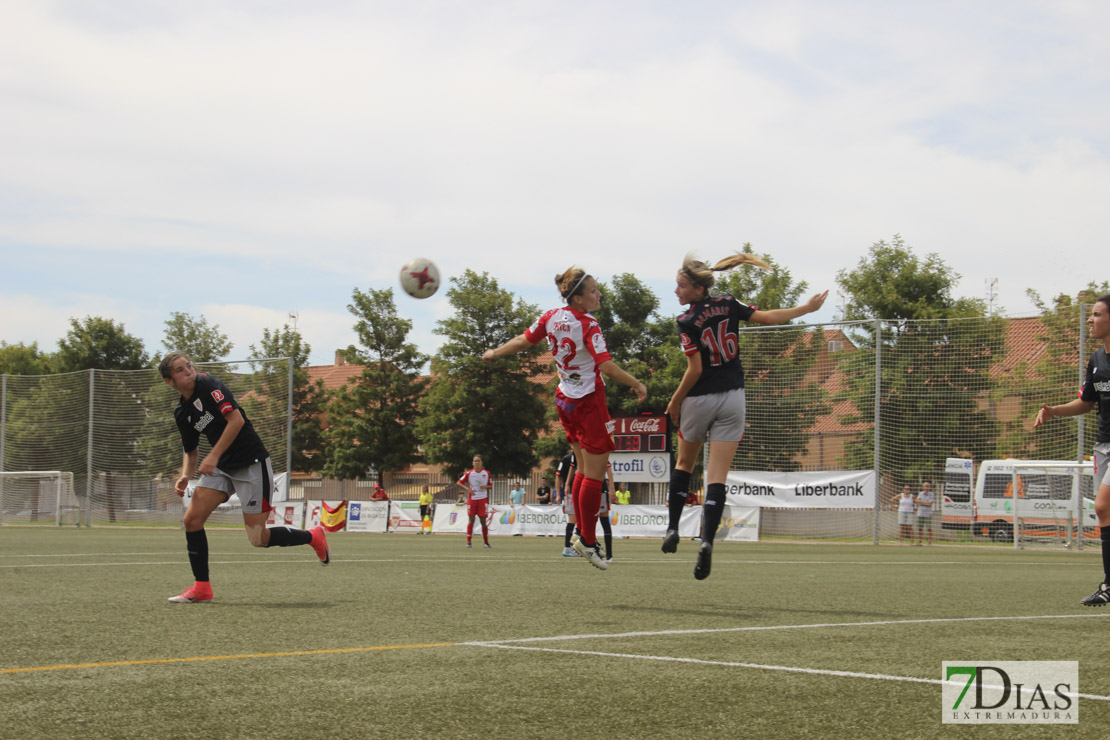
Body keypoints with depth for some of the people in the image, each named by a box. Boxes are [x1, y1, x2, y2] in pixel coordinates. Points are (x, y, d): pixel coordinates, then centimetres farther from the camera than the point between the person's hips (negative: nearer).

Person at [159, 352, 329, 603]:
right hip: (222, 467, 7)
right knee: (192, 519, -6)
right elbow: (191, 451, 19)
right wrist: (185, 476, -2)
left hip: (252, 462, -7)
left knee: (258, 538, -6)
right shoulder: (181, 412, 9)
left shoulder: (208, 384, -13)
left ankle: (313, 537, 19)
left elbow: (236, 419, -22)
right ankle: (201, 587, 6)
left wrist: (214, 456, -25)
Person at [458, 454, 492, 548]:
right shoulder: (469, 473, 0)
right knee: (471, 520, -3)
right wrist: (467, 489, -10)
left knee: (483, 520, 0)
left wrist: (486, 486, -12)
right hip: (472, 499, 0)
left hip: (482, 499, 0)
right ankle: (468, 541, 1)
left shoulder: (486, 473, 3)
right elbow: (459, 482, 5)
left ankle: (486, 542, 8)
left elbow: (491, 486, 11)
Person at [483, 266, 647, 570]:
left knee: (584, 468, 17)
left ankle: (581, 533, 18)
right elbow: (606, 366, -25)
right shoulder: (588, 325, -19)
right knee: (594, 473, -2)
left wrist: (494, 353, 30)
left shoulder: (550, 317, 1)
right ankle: (588, 541, -1)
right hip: (589, 401, -8)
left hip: (564, 398, 8)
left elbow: (523, 341, 13)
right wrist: (637, 384, -14)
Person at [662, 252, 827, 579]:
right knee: (717, 477, -4)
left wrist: (675, 402, -3)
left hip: (699, 400, -3)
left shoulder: (687, 322, -14)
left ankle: (672, 528, 21)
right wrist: (807, 308, 16)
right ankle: (707, 541, -19)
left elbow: (695, 370, -15)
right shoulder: (728, 305, -1)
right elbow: (767, 317, 3)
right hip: (732, 399, 3)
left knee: (684, 464, 22)